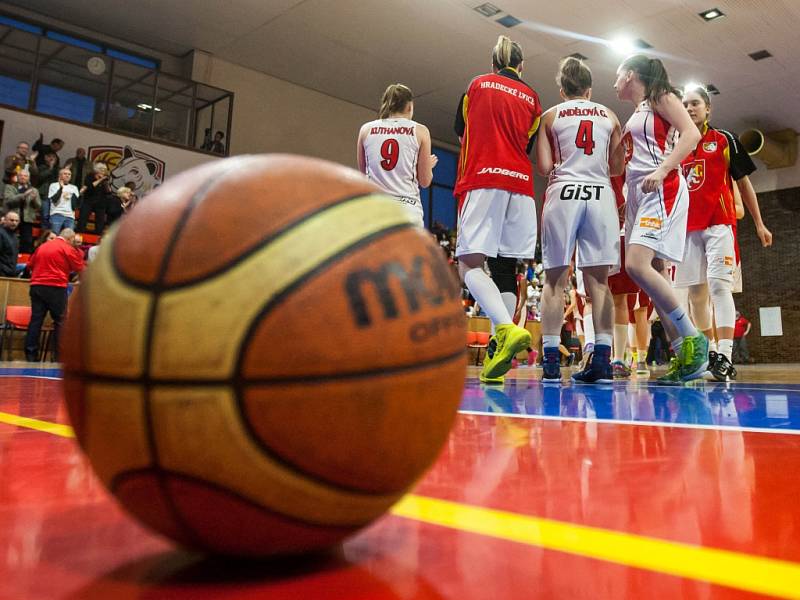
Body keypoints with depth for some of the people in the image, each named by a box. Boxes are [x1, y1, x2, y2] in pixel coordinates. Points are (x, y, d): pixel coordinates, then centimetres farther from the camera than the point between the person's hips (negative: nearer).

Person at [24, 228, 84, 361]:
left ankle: (30, 355, 4)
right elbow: (80, 268, 1)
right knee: (60, 321, 1)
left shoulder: (42, 246, 16)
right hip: (56, 288, -6)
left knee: (36, 320, 5)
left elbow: (30, 265, 24)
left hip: (36, 286, 6)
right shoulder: (68, 249, -3)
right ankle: (59, 356, 0)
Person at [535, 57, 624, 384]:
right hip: (600, 195, 2)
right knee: (598, 280, 3)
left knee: (555, 279, 1)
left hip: (564, 194, -2)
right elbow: (618, 167, 11)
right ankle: (602, 358, -2)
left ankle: (551, 359, -2)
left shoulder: (551, 115, 9)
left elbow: (544, 167, 2)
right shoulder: (609, 116, 15)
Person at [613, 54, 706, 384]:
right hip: (636, 195, 9)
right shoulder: (634, 116, 26)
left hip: (662, 190, -9)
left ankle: (693, 338, -15)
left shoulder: (660, 96, 4)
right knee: (654, 271, 1)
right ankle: (683, 356, 2)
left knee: (637, 265, -24)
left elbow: (691, 133, -11)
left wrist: (662, 170, -20)